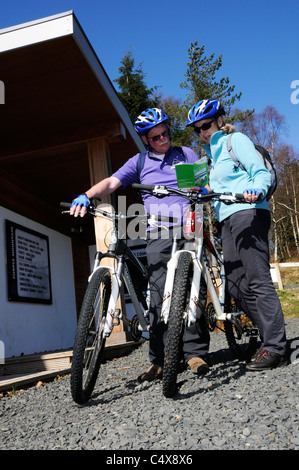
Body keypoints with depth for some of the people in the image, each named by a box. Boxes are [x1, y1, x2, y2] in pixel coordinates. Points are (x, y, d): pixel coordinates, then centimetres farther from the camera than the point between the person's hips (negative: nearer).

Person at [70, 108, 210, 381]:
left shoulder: (186, 154, 18)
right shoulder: (139, 162, 16)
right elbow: (112, 182, 4)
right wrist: (86, 196, -13)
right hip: (158, 233, 0)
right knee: (159, 292, -7)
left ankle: (195, 352, 5)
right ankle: (159, 359, 0)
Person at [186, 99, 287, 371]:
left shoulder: (236, 140, 6)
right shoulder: (212, 154, 28)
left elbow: (261, 172, -7)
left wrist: (256, 191, -27)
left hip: (248, 213, -8)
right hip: (228, 219, 8)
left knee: (258, 280, -14)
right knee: (236, 284, 0)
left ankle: (275, 348, -11)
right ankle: (270, 335, 10)